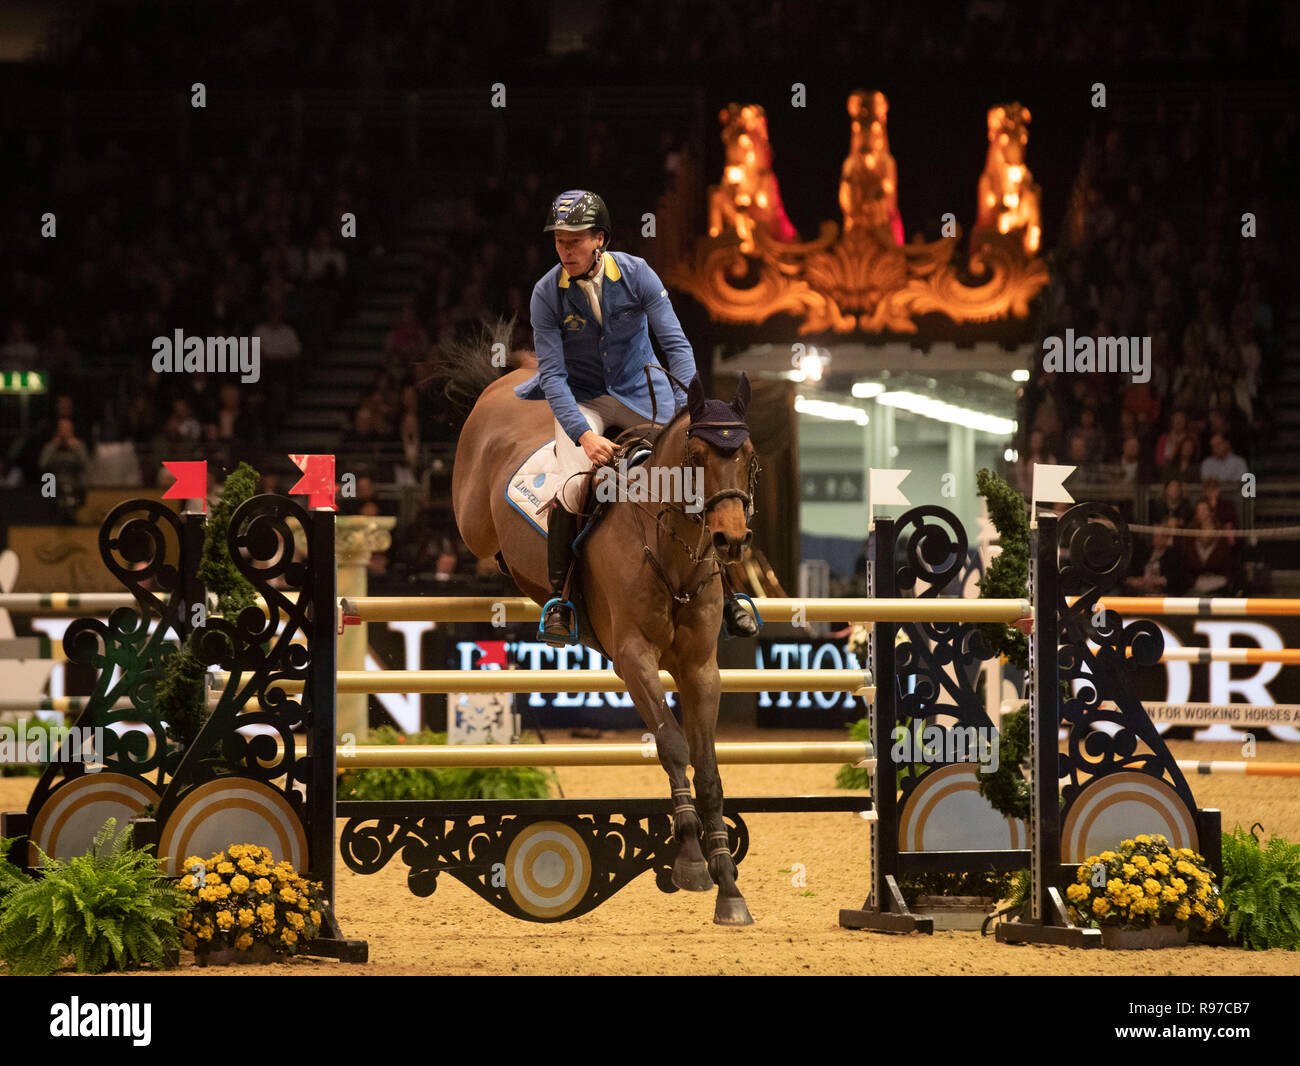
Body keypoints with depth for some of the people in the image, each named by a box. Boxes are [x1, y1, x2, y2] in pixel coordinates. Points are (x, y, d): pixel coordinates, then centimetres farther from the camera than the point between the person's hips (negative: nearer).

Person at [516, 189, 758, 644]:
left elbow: (676, 345, -13)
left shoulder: (635, 274, -14)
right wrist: (583, 434, -30)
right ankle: (558, 598, -11)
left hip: (638, 392, 2)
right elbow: (553, 375, -16)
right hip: (579, 400, -2)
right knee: (574, 485, -27)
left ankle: (724, 592, 9)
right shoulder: (546, 294, -15)